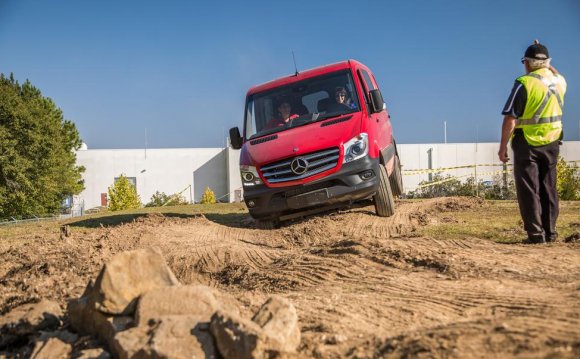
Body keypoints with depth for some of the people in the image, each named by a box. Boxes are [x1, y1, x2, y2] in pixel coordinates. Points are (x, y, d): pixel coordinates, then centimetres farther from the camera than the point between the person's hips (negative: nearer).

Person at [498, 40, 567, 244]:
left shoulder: (524, 83, -14)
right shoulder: (559, 81, 4)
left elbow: (510, 119, -16)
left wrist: (503, 147, -9)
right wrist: (546, 63, 31)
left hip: (527, 143, -6)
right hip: (552, 143, 6)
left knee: (529, 190, -1)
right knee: (548, 189, 13)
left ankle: (536, 233, -4)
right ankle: (550, 232, 15)